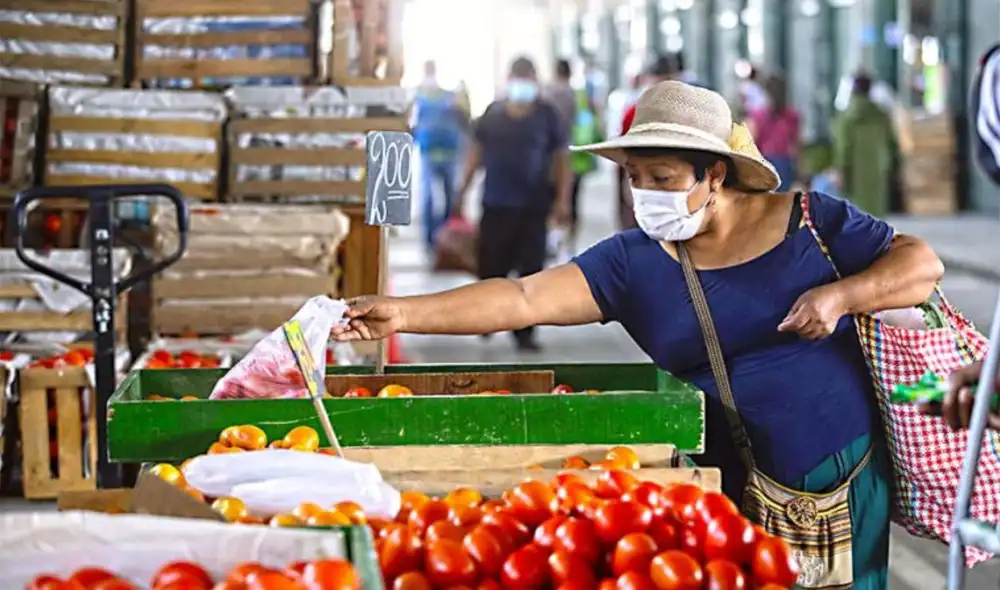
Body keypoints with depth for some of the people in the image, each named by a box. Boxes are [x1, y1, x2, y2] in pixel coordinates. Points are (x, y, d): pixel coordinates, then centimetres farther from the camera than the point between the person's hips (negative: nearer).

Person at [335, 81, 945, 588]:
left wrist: (841, 294, -20)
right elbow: (524, 299, -13)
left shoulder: (809, 221, -6)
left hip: (849, 474, -1)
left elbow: (923, 264, -3)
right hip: (741, 489, 1)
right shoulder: (633, 263, -4)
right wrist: (402, 314, -22)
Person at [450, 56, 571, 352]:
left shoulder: (547, 115, 2)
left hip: (534, 206, -1)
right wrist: (464, 188, 11)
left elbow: (562, 157, 3)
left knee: (531, 270, -1)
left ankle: (524, 332, 6)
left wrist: (562, 198, -5)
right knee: (491, 265, 2)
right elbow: (477, 150, 14)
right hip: (496, 203, 1)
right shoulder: (493, 114, 7)